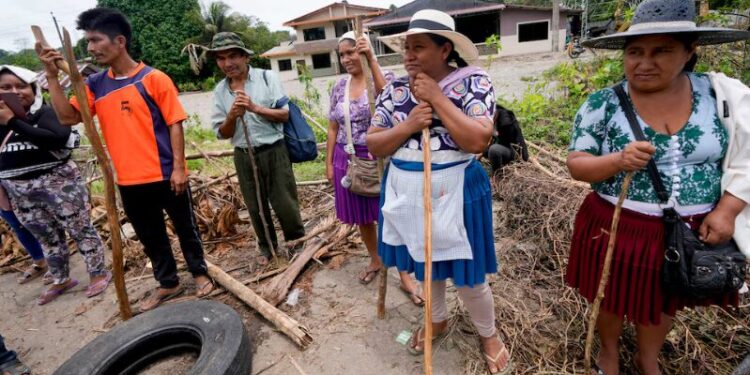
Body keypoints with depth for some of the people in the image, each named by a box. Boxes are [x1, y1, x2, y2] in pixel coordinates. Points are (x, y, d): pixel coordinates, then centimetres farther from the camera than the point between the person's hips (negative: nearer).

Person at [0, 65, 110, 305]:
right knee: (47, 238, 17)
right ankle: (61, 280, 31)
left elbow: (58, 138, -27)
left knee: (79, 229, 2)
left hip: (58, 182, -6)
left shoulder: (47, 112, -8)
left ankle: (99, 274, 15)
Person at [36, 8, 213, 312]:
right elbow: (68, 117, 5)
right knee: (150, 236, 16)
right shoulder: (95, 84, 8)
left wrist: (178, 167, -14)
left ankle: (200, 273, 31)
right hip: (129, 181, 5)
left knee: (185, 228, 10)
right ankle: (168, 284, 33)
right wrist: (52, 76, -3)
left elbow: (174, 124, -10)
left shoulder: (154, 79, -8)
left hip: (165, 175, -5)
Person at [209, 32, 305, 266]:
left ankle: (297, 242, 29)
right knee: (256, 207, 13)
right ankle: (267, 246, 34)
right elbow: (222, 134, 3)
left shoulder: (267, 77, -4)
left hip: (273, 152, -3)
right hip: (243, 157, 3)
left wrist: (255, 108, -20)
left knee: (284, 203, 4)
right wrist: (231, 116, -17)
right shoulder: (220, 90, 4)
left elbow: (284, 115, -7)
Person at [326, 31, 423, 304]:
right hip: (349, 160, 5)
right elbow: (333, 128, 10)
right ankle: (375, 261, 38)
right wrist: (329, 163, 8)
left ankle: (405, 276, 15)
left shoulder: (383, 77, -6)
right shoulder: (339, 87, 7)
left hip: (378, 158, -4)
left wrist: (371, 59, -32)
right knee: (362, 217, 15)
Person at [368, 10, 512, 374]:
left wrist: (436, 97, -20)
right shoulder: (394, 89, 2)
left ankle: (489, 335, 39)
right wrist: (407, 125, -18)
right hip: (406, 191, 5)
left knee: (466, 274, 8)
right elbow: (373, 145, -1)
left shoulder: (473, 82, -10)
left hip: (453, 191, -4)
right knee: (423, 263, 21)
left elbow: (477, 141, -22)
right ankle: (438, 321, 49)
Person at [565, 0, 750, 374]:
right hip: (618, 228, -2)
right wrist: (617, 161, -30)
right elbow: (576, 164, -11)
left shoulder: (720, 93, -4)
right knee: (612, 299, 17)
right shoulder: (602, 104, -12)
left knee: (666, 302, 23)